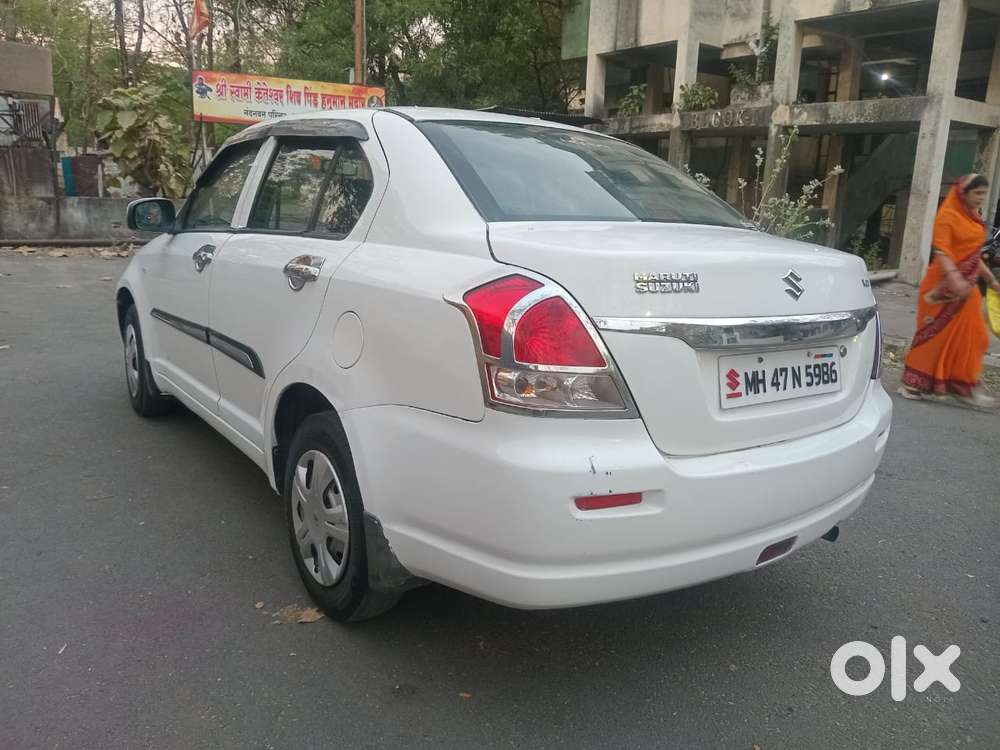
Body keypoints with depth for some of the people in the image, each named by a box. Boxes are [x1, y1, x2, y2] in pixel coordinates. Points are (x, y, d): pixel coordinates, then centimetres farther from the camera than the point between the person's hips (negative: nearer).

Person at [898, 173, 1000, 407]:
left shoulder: (975, 220, 14)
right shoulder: (948, 215, -9)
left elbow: (975, 255, 22)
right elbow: (941, 250, -19)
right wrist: (955, 278, -32)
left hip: (967, 287, 7)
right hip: (944, 286, -7)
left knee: (971, 336, 7)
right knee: (935, 334, -2)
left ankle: (966, 387, 15)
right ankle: (914, 384, 8)